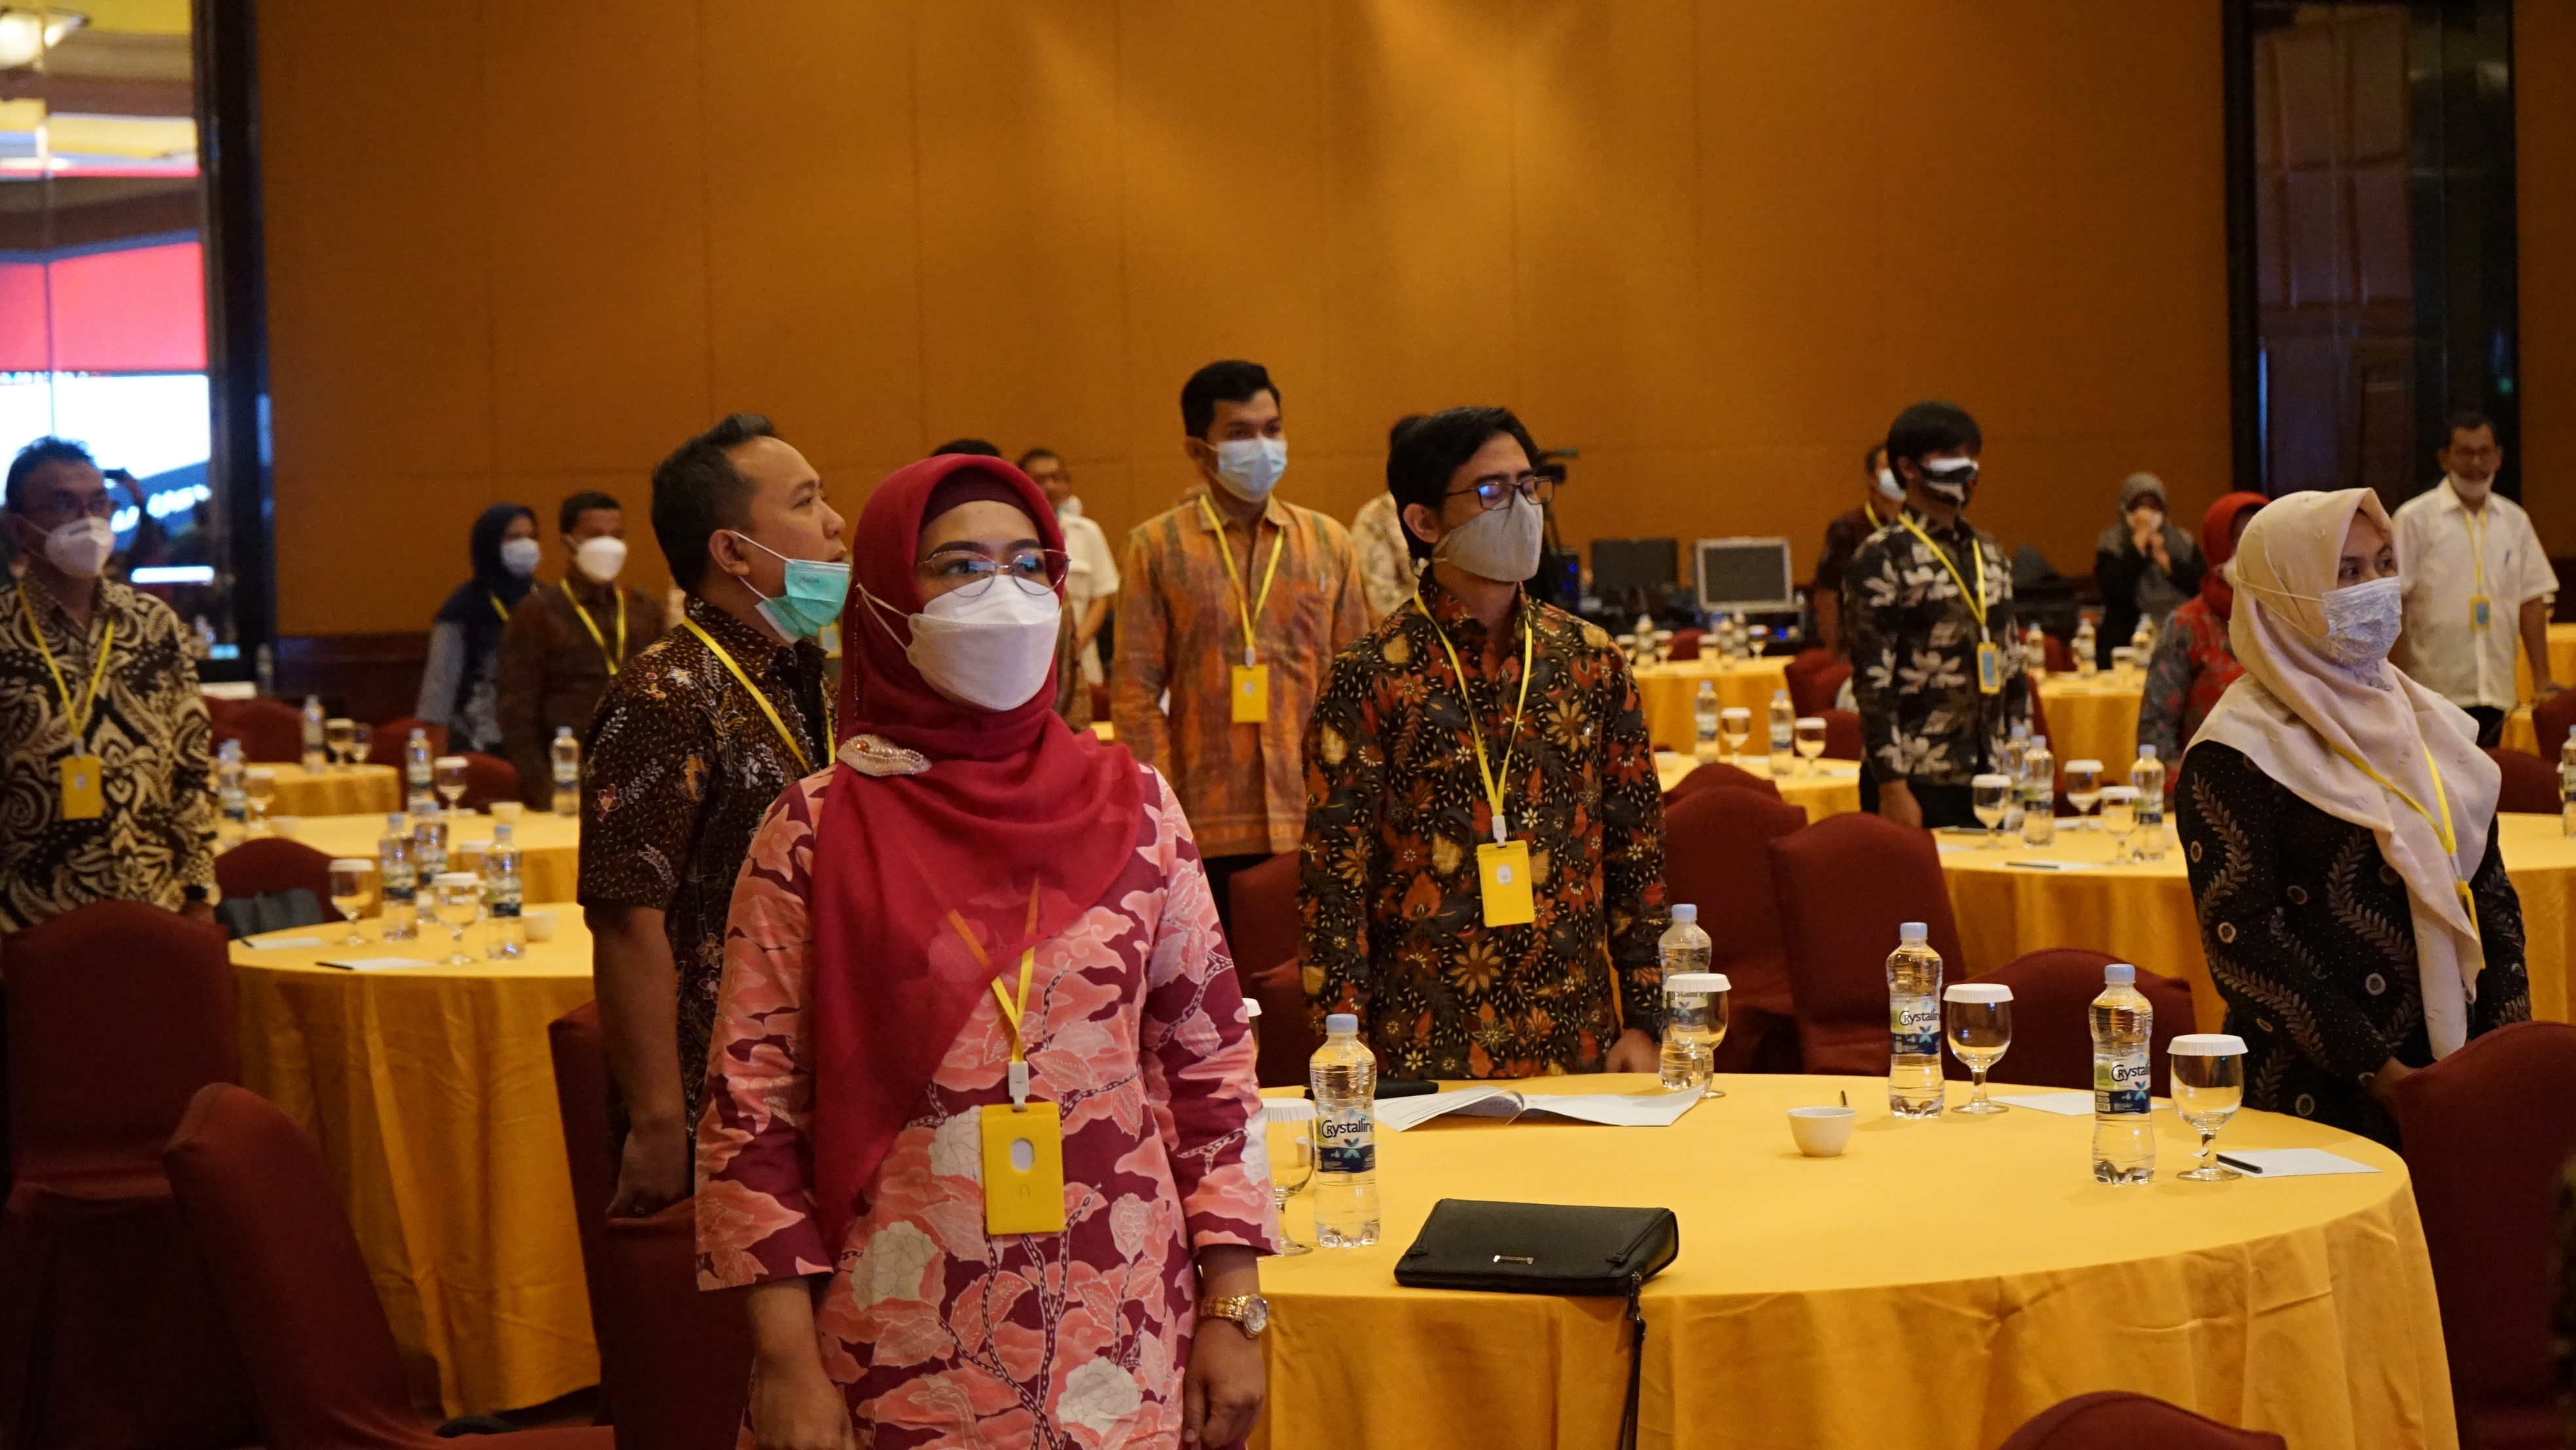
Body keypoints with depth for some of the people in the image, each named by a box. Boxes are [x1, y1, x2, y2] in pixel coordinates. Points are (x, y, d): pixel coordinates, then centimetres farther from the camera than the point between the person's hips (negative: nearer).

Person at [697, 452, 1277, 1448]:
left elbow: (1210, 1062, 5)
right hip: (900, 1357, -2)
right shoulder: (816, 834, -5)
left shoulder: (1133, 808, 1)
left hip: (1121, 1347, 2)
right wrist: (786, 1365, -8)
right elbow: (751, 1111, -4)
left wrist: (1234, 1313, 2)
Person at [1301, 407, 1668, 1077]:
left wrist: (1644, 1022, 4)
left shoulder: (1590, 658, 5)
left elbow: (1637, 851, 8)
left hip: (1577, 1042, 3)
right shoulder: (1370, 676, -7)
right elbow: (1335, 877, -7)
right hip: (1429, 1046, -3)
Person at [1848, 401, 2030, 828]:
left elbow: (2010, 665, 18)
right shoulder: (1882, 557, -7)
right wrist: (1892, 788, -16)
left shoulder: (1988, 552, 14)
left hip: (1988, 777, 6)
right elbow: (1872, 680, -12)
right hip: (1917, 784, -6)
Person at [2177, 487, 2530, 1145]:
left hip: (2456, 1073, 6)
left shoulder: (2428, 721, 10)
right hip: (2319, 1097, -6)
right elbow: (2242, 942, -15)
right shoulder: (2238, 753, -11)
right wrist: (2380, 1074, -17)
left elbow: (2490, 893, 12)